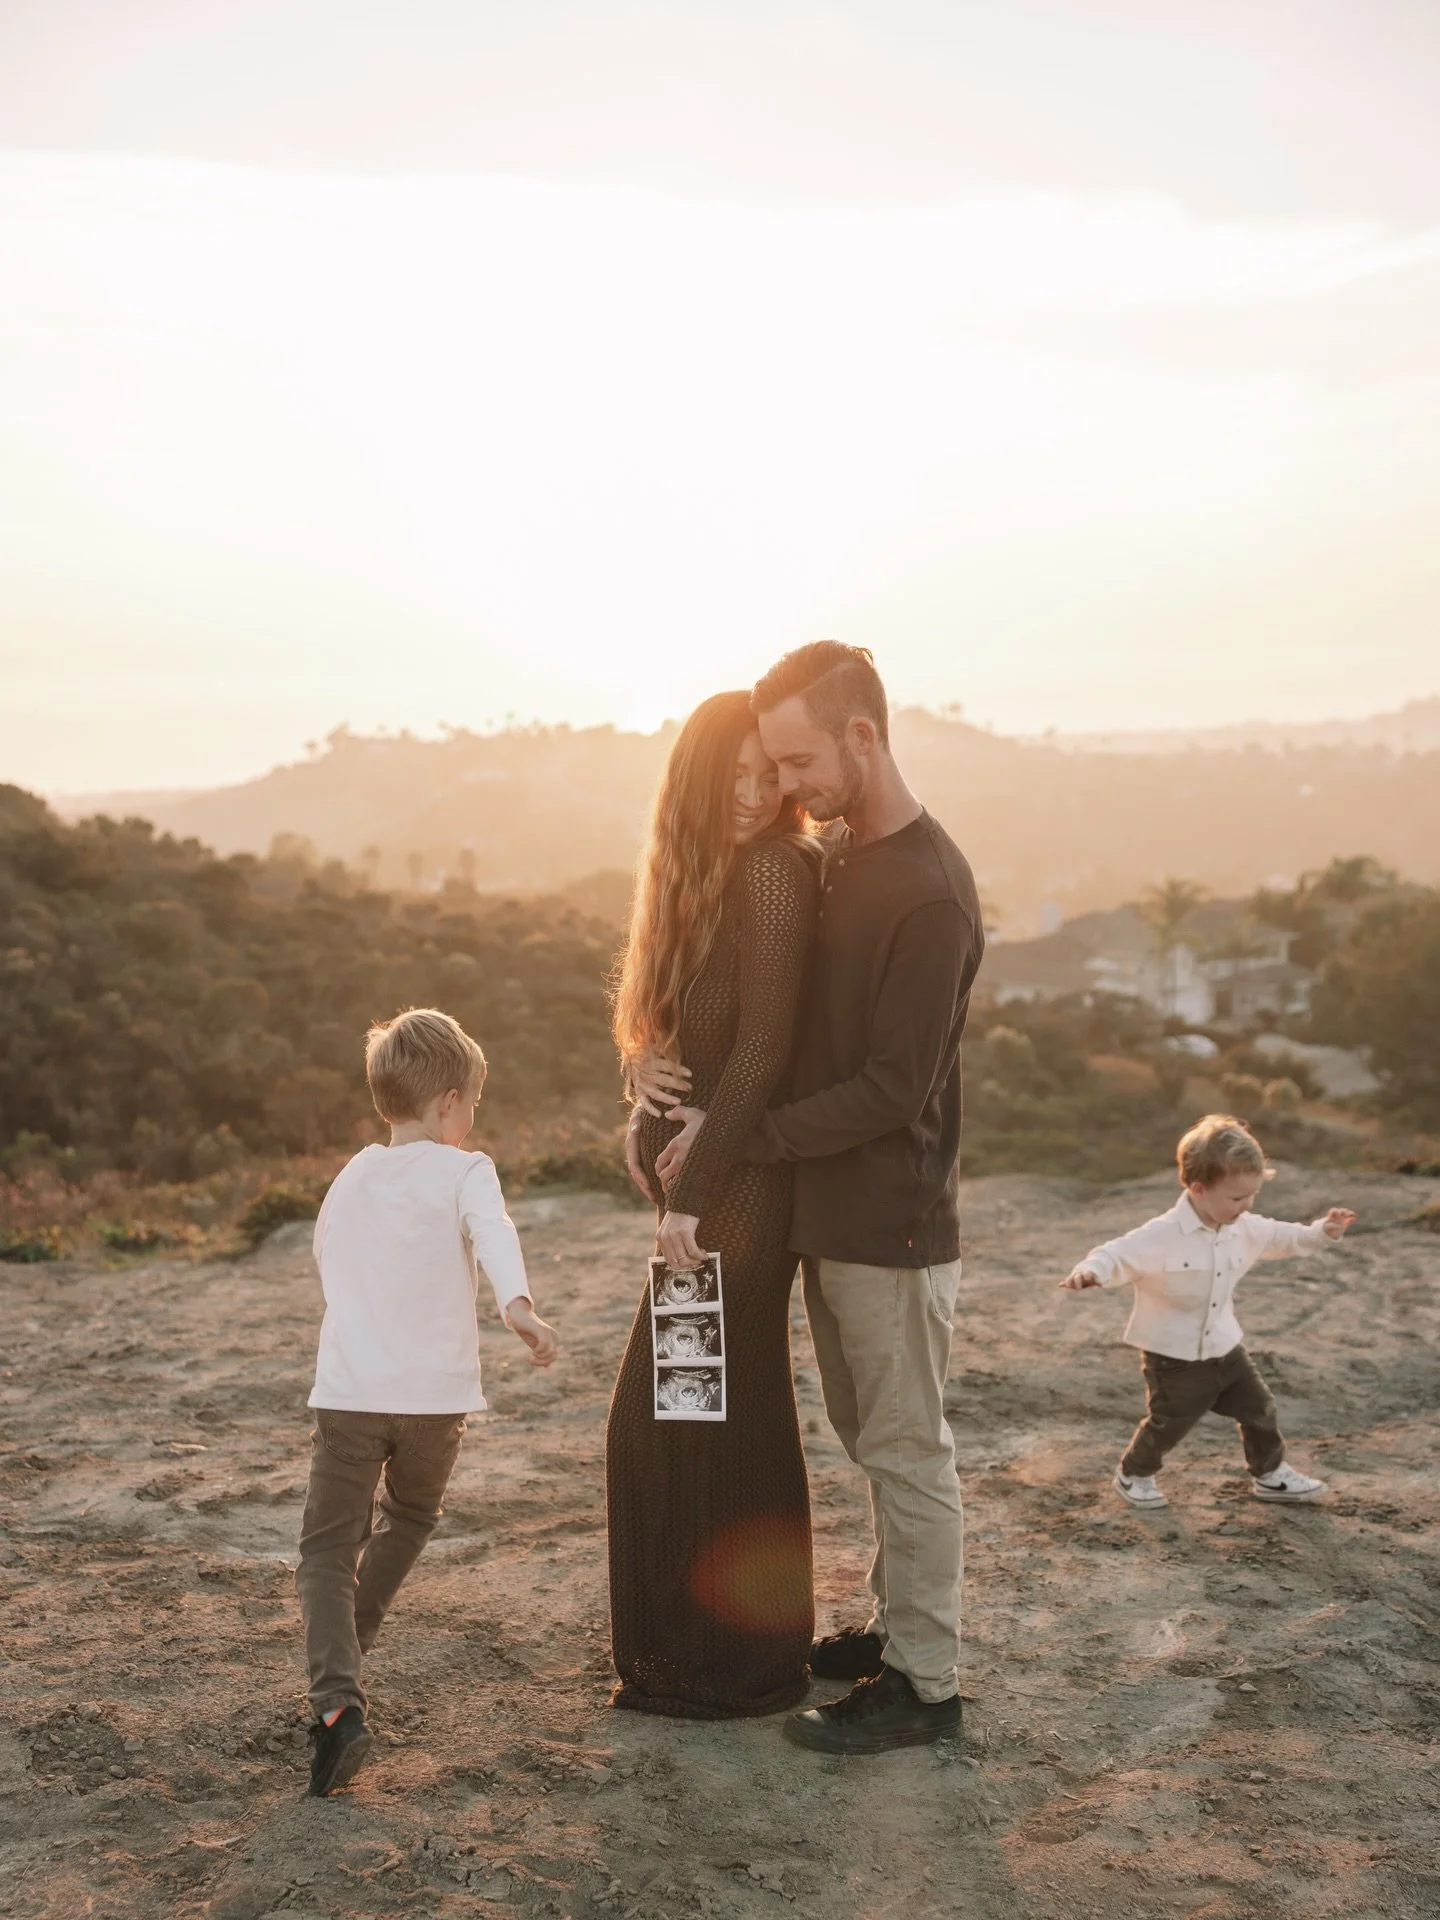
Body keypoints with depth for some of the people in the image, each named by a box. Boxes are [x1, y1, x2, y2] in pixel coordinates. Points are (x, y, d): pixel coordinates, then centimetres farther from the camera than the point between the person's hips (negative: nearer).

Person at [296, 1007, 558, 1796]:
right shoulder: (463, 1171, -1)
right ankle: (350, 1645, 36)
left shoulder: (351, 1178, 14)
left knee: (327, 1552, 1)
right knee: (409, 1518, 26)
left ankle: (337, 1700, -17)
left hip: (346, 1394, 2)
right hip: (433, 1395, -2)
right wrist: (516, 1302, -39)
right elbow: (492, 1231, -22)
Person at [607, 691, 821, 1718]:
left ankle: (741, 1668, 17)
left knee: (721, 1417, 1)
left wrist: (695, 1194, -19)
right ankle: (680, 1643, 33)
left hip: (743, 1184, -9)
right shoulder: (701, 873, 14)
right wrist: (652, 1131, 0)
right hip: (706, 1180, 9)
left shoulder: (775, 871, -14)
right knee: (663, 1413, 17)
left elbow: (762, 1047, -20)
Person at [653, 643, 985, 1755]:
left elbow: (893, 1090, -21)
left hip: (893, 1227, -9)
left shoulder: (930, 895, -21)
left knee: (907, 1455, 2)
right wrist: (713, 1105, 1)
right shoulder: (840, 856, 8)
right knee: (873, 1441, 18)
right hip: (833, 1215, 9)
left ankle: (926, 1685, 15)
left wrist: (740, 1137, -16)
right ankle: (898, 1630, 33)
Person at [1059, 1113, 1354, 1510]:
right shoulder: (1161, 1236, -28)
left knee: (1259, 1408, 15)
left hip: (1225, 1347, 6)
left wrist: (1322, 1232, 10)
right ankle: (1133, 1475, 35)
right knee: (1167, 1425, 8)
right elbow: (1118, 1255, -32)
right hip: (1174, 1358, -6)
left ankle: (1269, 1475, 37)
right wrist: (1089, 1271, -52)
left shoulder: (1245, 1229, -4)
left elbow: (1279, 1238, 15)